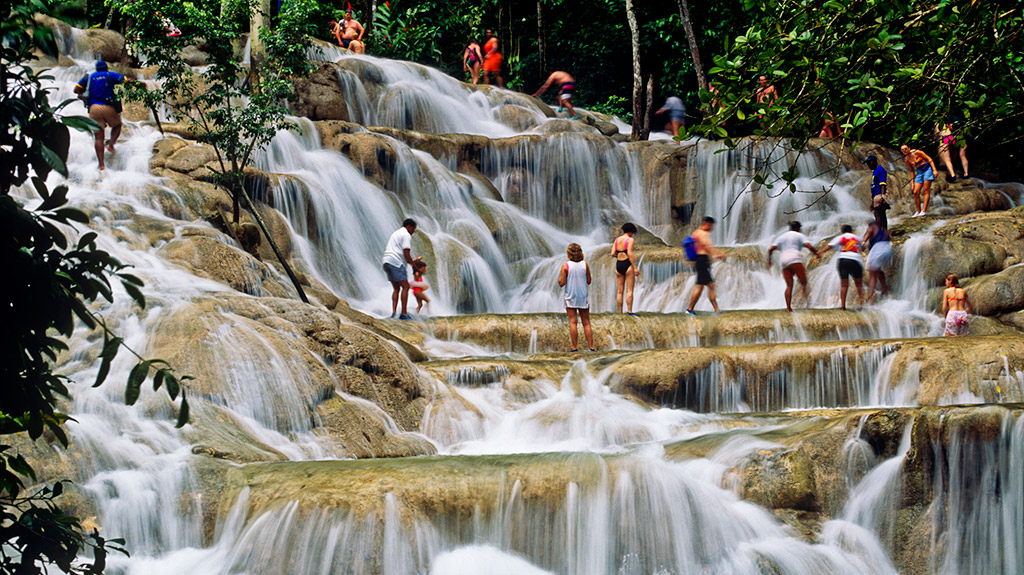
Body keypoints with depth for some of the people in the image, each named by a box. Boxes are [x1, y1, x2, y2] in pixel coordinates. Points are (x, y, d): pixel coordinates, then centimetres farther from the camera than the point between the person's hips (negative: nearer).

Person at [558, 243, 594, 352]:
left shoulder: (566, 266, -9)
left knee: (572, 322, 0)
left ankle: (575, 347, -4)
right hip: (583, 296, 2)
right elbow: (588, 281, 3)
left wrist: (560, 275, 8)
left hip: (571, 297, -2)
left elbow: (561, 283, -9)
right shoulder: (585, 265, -3)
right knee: (586, 323, 8)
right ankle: (591, 346, 6)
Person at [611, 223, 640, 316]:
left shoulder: (617, 240, 10)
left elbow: (612, 254, 5)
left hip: (618, 265, 6)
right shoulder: (630, 240, -7)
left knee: (619, 291, 7)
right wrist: (635, 268, -16)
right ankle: (629, 311, -12)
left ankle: (620, 312, 5)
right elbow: (630, 254, -17)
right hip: (628, 265, -6)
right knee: (629, 290, -6)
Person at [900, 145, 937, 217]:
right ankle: (918, 211, 8)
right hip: (919, 172, 6)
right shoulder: (906, 160, 5)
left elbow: (929, 159, -8)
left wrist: (934, 170, -15)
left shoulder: (916, 152, -10)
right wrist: (913, 182, 10)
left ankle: (924, 210, -13)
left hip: (927, 169, -6)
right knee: (916, 192, -4)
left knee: (926, 190, -11)